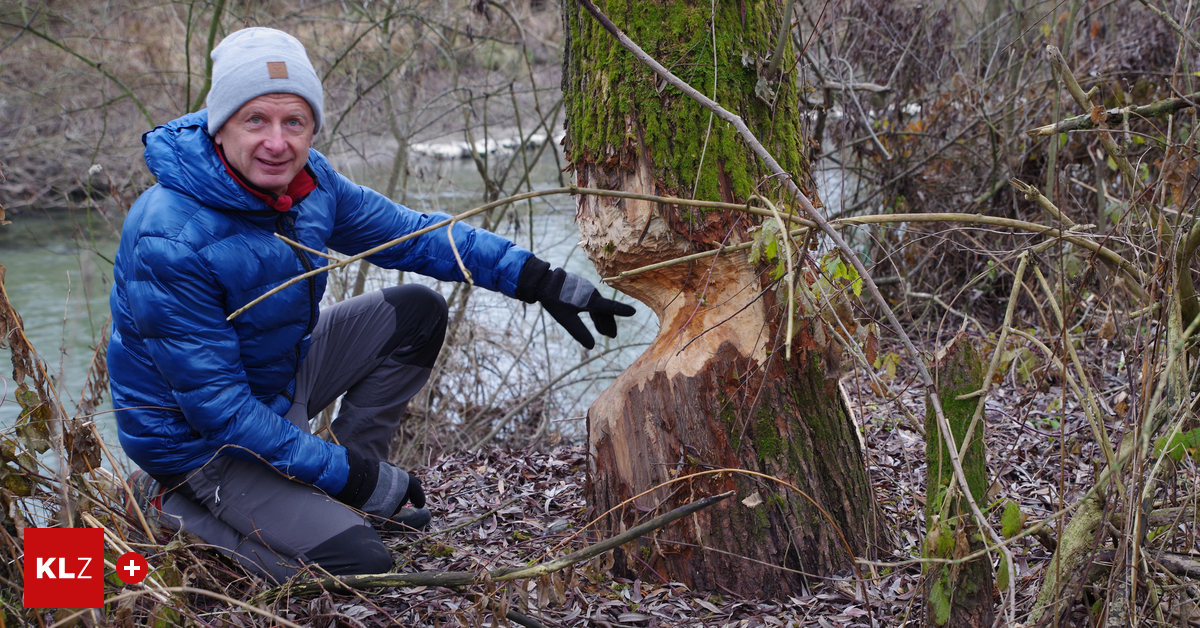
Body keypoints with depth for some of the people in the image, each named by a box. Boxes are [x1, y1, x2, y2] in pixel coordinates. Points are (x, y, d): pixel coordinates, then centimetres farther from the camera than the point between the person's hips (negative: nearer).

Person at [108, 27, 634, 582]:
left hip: (282, 374, 8)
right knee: (356, 565, -19)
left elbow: (412, 234, 3)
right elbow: (216, 407, -29)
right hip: (199, 435, -8)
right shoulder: (170, 242, -33)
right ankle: (175, 502, 0)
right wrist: (352, 477, -26)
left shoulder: (306, 181, -10)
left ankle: (354, 463, 11)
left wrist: (545, 282, -4)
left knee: (415, 312, 3)